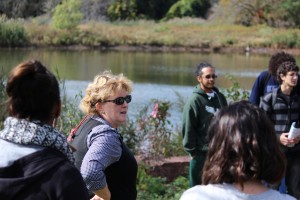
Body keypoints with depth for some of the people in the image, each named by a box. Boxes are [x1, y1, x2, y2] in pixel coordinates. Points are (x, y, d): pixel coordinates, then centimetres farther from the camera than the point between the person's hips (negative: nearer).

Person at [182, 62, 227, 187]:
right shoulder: (194, 100, -10)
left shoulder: (220, 97, 8)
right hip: (201, 152, -5)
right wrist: (192, 151, -11)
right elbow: (188, 128, -11)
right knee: (197, 186, 5)